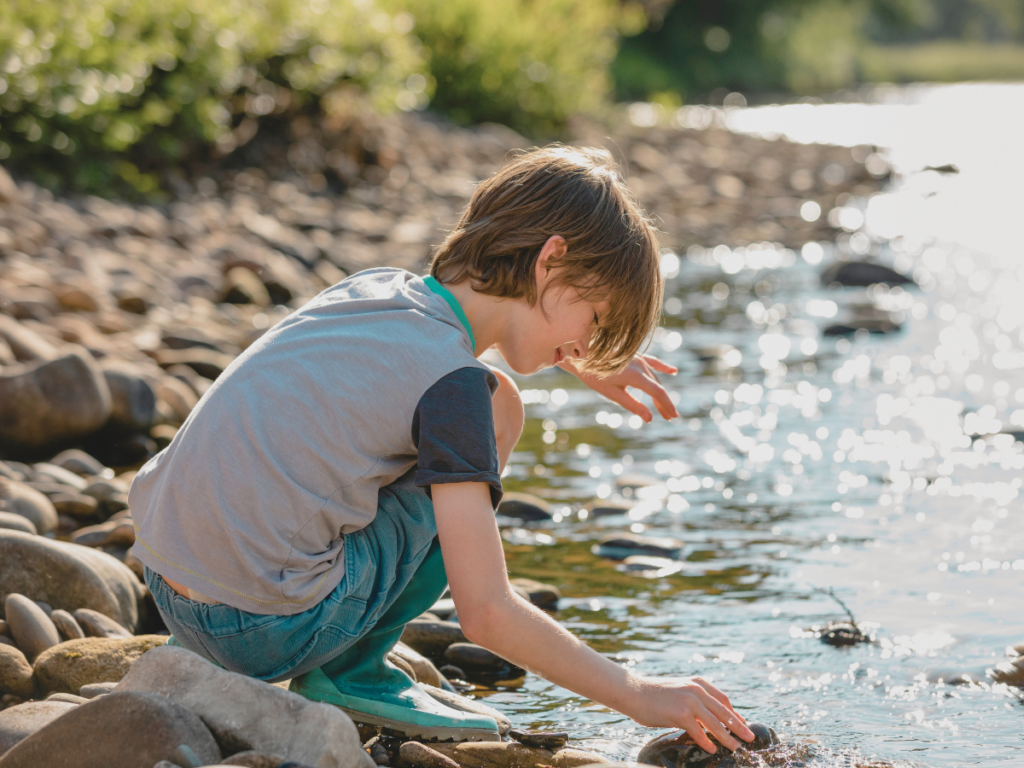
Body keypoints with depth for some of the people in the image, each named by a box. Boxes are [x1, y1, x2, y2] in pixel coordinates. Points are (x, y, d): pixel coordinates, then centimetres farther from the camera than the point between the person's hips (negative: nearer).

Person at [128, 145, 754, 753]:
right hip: (267, 630, -8)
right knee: (497, 413, -1)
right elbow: (486, 613, -16)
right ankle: (350, 669, 2)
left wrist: (579, 363, 38)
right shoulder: (455, 383, -14)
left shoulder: (375, 287, 9)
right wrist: (635, 695, -7)